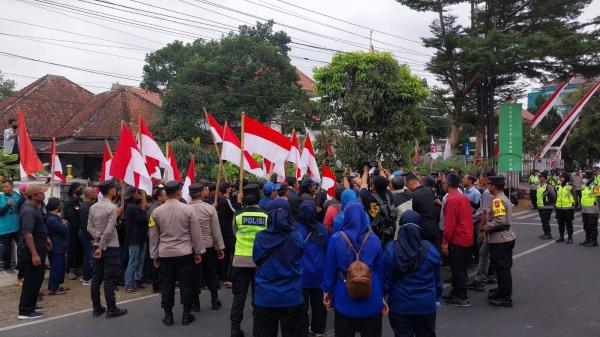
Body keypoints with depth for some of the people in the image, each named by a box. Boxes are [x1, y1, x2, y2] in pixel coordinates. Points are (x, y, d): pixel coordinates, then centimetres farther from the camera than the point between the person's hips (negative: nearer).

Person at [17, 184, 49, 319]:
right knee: (32, 280, -3)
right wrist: (34, 254, -30)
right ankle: (25, 311, 6)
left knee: (36, 278, 18)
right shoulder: (28, 211, -23)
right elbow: (27, 234, -28)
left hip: (37, 248, 10)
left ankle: (29, 306, 28)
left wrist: (45, 237, 24)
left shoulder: (35, 207, 8)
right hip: (30, 251, -10)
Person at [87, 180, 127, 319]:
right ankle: (111, 309, 2)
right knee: (109, 279, -3)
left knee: (96, 277, 9)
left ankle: (96, 308, 16)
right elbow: (109, 230, -19)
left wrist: (99, 238, -5)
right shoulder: (112, 207, -14)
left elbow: (90, 227, 4)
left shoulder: (93, 207, 6)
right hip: (111, 247, -6)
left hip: (97, 245, 7)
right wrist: (102, 246, -13)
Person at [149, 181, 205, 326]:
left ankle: (168, 315, 17)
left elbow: (153, 236, 4)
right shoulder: (187, 209, -9)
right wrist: (198, 252, 7)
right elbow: (196, 232, -4)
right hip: (184, 253, -2)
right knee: (186, 284, 6)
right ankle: (186, 315, 13)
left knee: (167, 285, 10)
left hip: (165, 254, 2)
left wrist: (154, 255, 14)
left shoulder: (156, 212, -3)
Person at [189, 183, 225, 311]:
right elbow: (216, 230, -7)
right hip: (208, 246, 0)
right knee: (211, 274, 14)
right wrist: (220, 247, 2)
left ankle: (195, 303, 17)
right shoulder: (210, 208, -11)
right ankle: (215, 301, 21)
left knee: (194, 275, 10)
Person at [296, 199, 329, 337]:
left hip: (302, 274, -3)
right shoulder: (321, 228, -5)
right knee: (318, 303, 15)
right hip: (319, 274, 3)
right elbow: (327, 249, 5)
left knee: (302, 304, 6)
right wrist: (325, 267, 19)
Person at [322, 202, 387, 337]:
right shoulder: (374, 240, -5)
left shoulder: (336, 239, -11)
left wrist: (327, 290, 8)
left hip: (344, 298, -1)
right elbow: (380, 269, 2)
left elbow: (330, 267, -6)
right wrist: (382, 295, 13)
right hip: (371, 299, 1)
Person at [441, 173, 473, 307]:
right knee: (461, 268, 16)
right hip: (467, 239, 9)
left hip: (457, 240, -9)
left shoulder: (451, 199, -17)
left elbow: (449, 223, -19)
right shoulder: (464, 198, 10)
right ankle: (456, 293, 26)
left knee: (457, 269, -2)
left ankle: (462, 298, 3)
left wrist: (445, 242, -14)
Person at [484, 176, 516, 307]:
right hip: (506, 237, 10)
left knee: (502, 268, -3)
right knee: (504, 267, 19)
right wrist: (488, 225, 10)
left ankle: (505, 298, 4)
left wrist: (486, 227, -14)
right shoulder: (505, 198, 14)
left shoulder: (497, 200, -18)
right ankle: (502, 290, 33)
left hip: (500, 240, -10)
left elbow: (499, 221, -27)